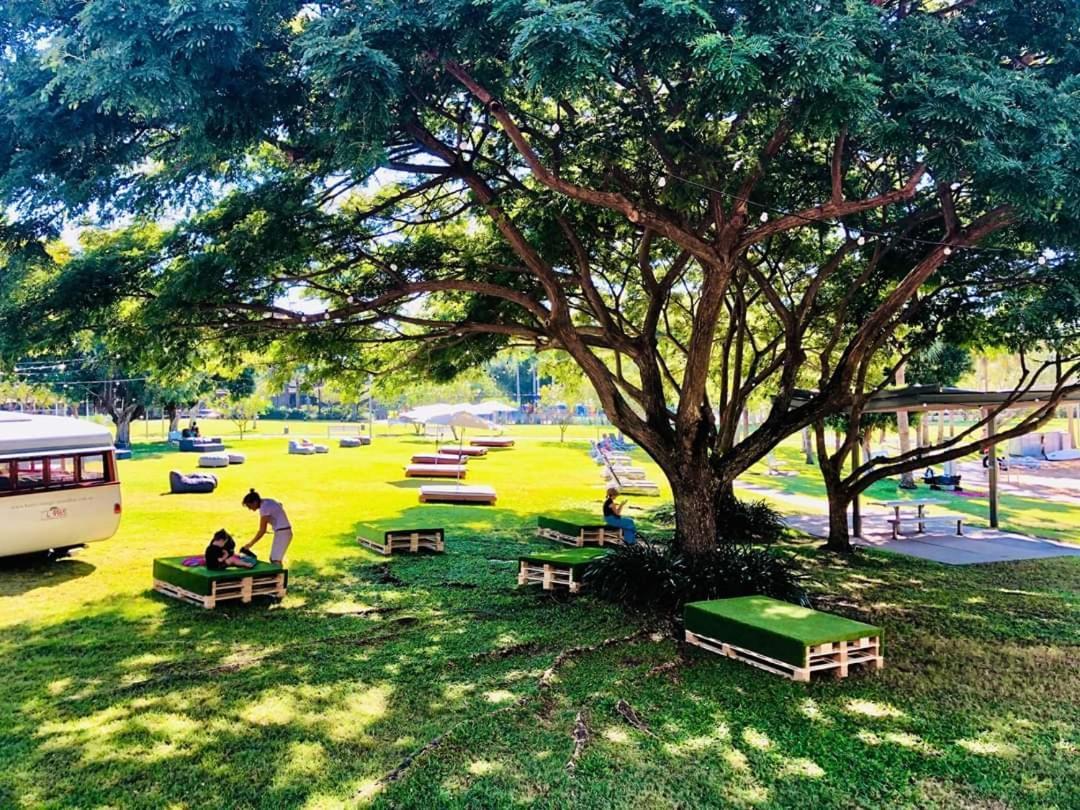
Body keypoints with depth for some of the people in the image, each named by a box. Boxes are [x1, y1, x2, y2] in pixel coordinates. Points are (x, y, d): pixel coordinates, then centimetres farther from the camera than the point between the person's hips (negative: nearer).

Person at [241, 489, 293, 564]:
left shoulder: (264, 508, -19)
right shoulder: (267, 501, 7)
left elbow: (262, 531, -18)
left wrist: (250, 544, -11)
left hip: (282, 533, -10)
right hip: (285, 532, 10)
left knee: (275, 561, -12)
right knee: (272, 559, 13)